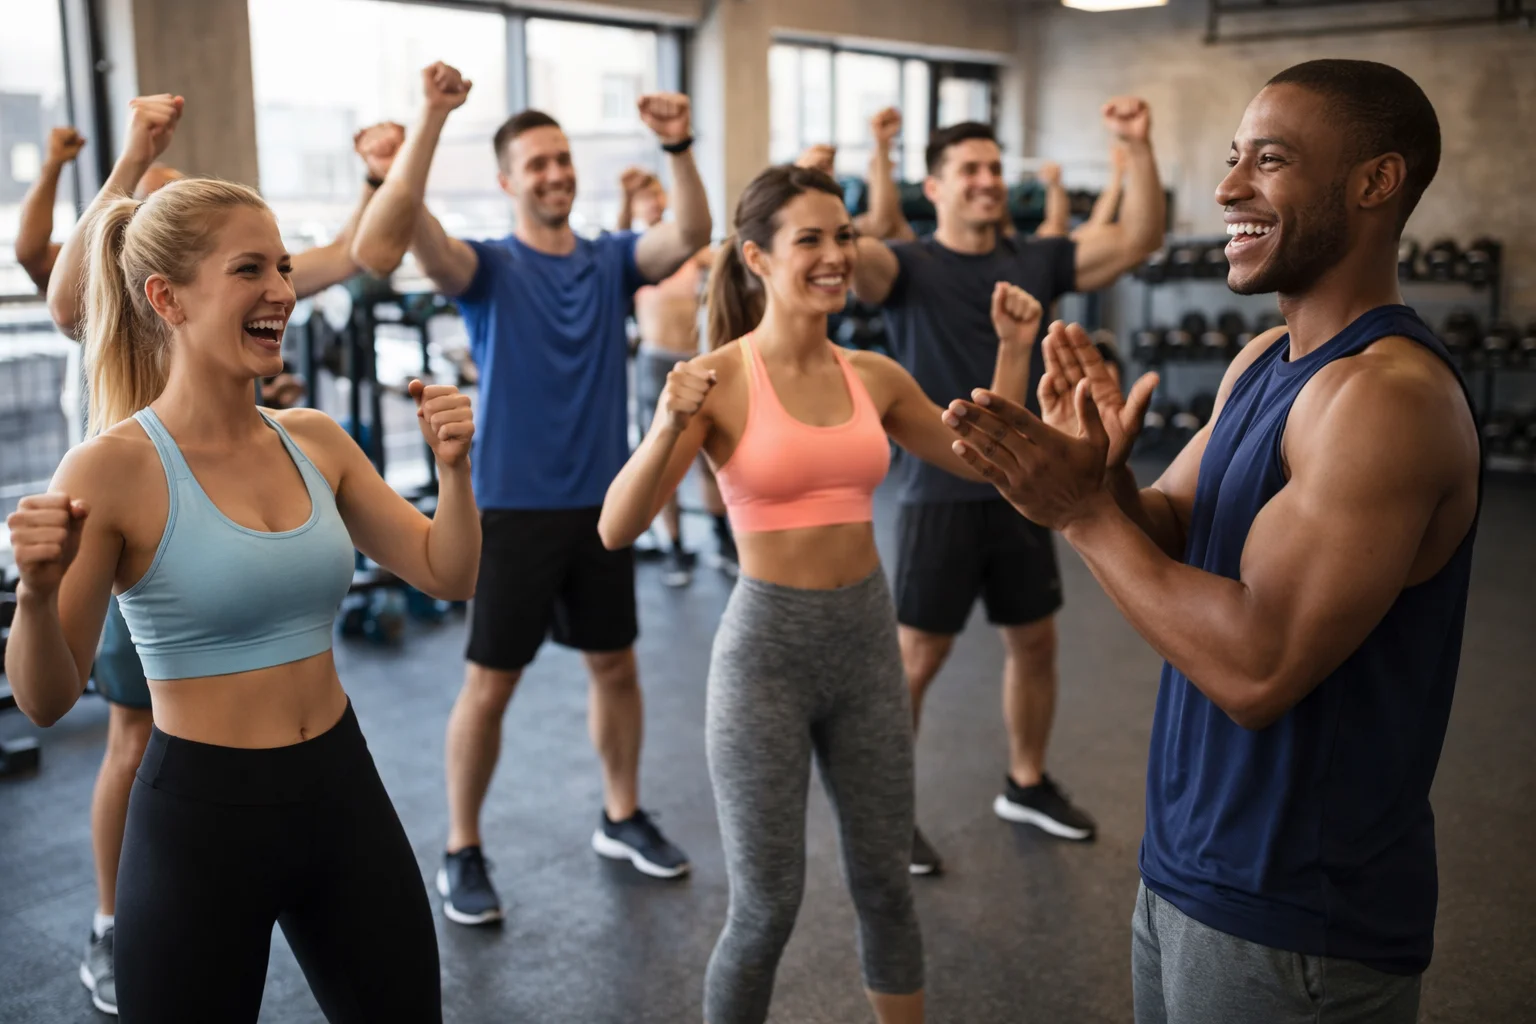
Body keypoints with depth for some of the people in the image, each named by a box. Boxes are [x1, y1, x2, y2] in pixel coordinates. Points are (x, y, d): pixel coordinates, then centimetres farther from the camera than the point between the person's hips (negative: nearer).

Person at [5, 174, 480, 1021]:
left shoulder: (315, 441, 1)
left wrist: (453, 471, -8)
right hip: (200, 816, -5)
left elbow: (445, 577, 7)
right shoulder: (113, 470, -14)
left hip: (342, 791, 5)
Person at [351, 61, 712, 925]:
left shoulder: (612, 260, 4)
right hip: (513, 506, -4)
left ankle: (623, 817, 32)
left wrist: (679, 147, -30)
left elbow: (691, 236, -14)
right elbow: (388, 236, -24)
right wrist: (432, 119, -33)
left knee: (616, 665, 14)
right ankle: (463, 851, 18)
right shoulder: (488, 268, -6)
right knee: (490, 685, 3)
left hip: (603, 502, 4)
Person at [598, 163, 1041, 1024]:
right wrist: (670, 428, -35)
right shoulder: (718, 380, -11)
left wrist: (1013, 351, 7)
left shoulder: (873, 376, 3)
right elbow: (617, 530, -19)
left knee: (886, 883, 17)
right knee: (768, 906, 4)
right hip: (767, 645, -4)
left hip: (869, 638, 5)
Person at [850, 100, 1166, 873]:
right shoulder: (909, 268, -8)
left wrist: (1137, 148, -11)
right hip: (940, 495, -5)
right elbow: (846, 254, -29)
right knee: (915, 658, 2)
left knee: (1035, 643, 17)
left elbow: (1139, 240, -1)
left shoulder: (1037, 262, 5)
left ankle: (1026, 785, 37)